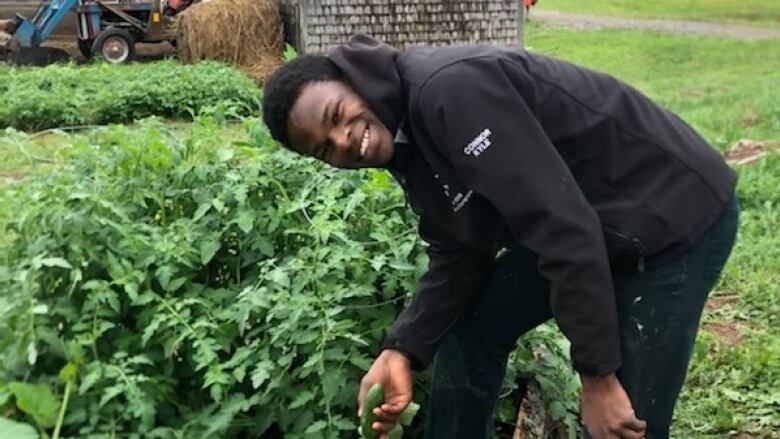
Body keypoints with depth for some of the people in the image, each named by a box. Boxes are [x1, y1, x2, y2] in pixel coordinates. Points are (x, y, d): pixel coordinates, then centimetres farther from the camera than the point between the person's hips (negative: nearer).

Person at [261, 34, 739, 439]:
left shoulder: (446, 90, -29)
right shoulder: (407, 144, 1)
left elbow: (565, 227, -31)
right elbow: (458, 255, 3)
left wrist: (597, 374, -27)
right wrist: (403, 351, -10)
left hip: (674, 211, -9)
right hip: (587, 224, 9)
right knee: (470, 329, 11)